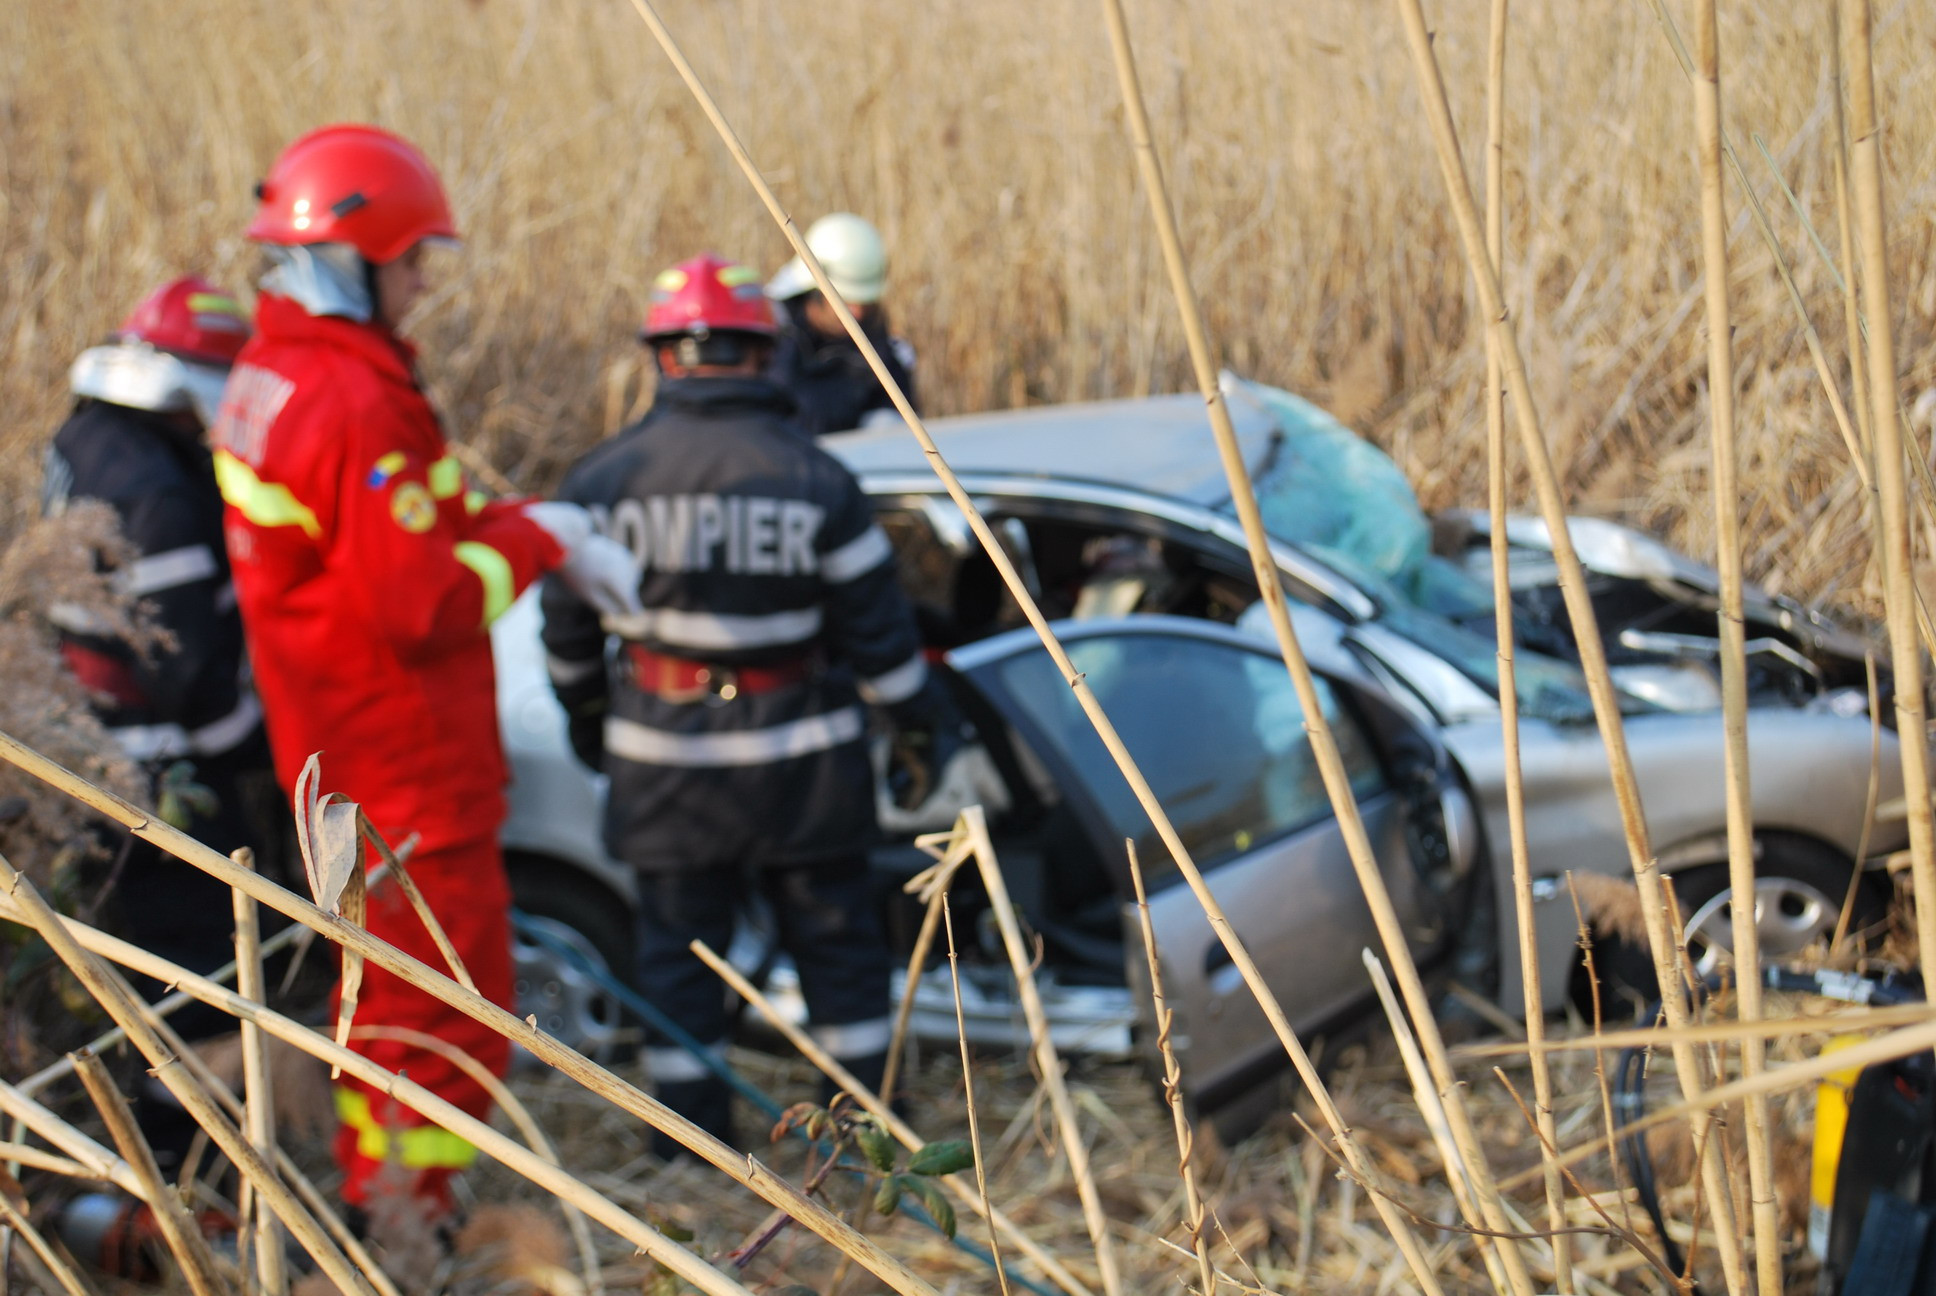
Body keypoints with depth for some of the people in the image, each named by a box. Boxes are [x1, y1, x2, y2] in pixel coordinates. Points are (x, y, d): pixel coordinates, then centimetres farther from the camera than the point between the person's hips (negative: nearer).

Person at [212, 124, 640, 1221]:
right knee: (450, 1007, 1)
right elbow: (426, 602, -26)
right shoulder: (353, 406, -25)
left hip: (337, 753, 10)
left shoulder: (272, 378, 7)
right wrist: (541, 541, -11)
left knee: (385, 979, 22)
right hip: (408, 771, -10)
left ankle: (375, 1198, 34)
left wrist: (539, 525, -1)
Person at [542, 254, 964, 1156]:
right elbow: (876, 625, -4)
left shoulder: (605, 477, -5)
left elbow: (568, 625, 4)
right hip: (798, 752, -1)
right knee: (836, 941, 13)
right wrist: (926, 720, 10)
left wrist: (586, 716, 21)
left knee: (678, 946, 13)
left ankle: (690, 1148, 19)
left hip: (664, 752, 1)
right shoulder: (815, 478, -8)